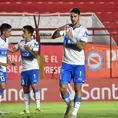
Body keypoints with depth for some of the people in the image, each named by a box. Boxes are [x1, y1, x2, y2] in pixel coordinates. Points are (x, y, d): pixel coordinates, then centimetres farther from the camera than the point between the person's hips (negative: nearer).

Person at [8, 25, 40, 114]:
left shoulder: (34, 43, -8)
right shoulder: (21, 43, 10)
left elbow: (36, 55, -18)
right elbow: (13, 50, 21)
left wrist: (29, 50, -35)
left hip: (33, 68, -6)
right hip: (24, 69, 6)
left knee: (34, 86, -15)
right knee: (25, 89, 6)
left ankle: (38, 107, -14)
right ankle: (27, 109, 10)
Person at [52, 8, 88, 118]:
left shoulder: (83, 30, -5)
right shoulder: (67, 28, 5)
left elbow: (81, 46, -14)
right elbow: (54, 36, -5)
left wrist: (72, 38, -28)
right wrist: (59, 29, -24)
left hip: (78, 64, -3)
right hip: (66, 63, 3)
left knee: (78, 88, -4)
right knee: (62, 87, -4)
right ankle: (69, 104, 23)